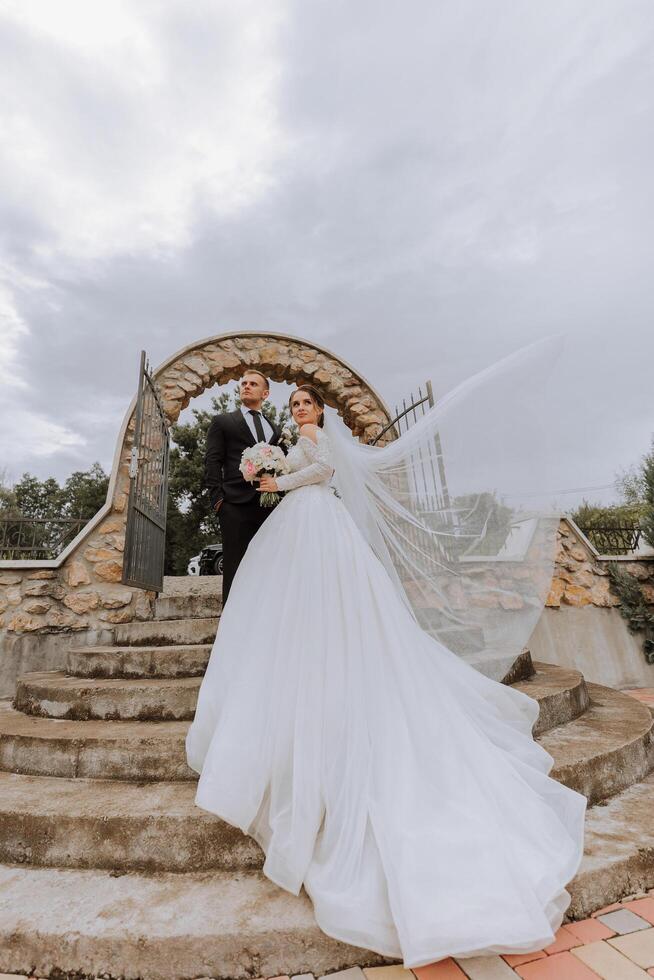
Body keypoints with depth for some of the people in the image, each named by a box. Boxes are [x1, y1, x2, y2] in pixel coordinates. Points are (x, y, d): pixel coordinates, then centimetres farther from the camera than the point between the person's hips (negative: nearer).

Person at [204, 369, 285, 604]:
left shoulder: (275, 429, 24)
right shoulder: (223, 421, 14)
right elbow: (212, 462, 4)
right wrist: (217, 498, -8)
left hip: (271, 506, 4)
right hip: (236, 505, -3)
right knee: (236, 570, -3)